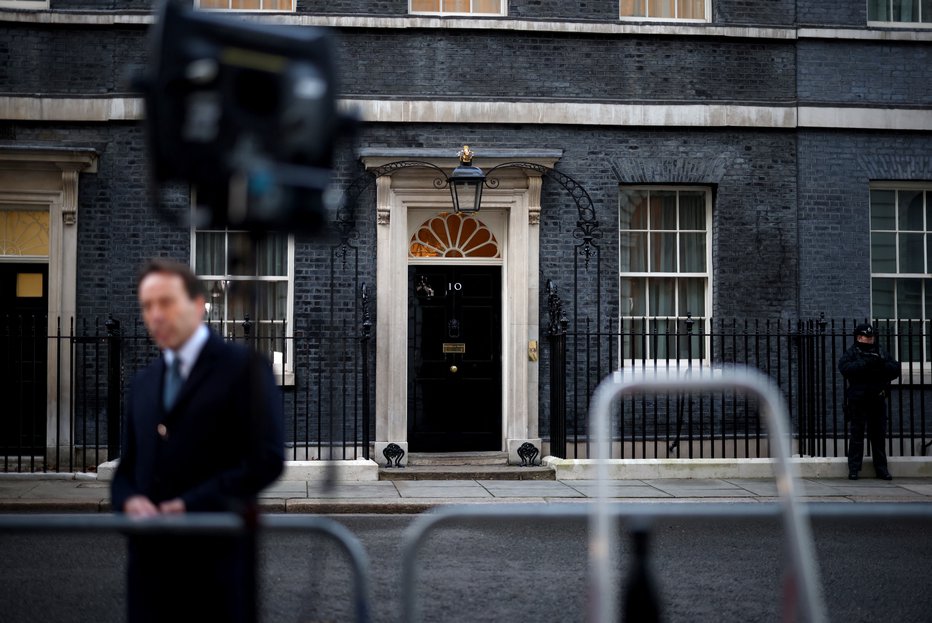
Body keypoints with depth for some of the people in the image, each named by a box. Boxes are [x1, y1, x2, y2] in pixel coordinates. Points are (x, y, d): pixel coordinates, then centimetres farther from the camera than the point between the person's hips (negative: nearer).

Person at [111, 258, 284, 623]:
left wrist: (190, 505, -14)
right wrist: (129, 500, -2)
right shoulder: (142, 385, 20)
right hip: (150, 558, 6)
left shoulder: (245, 367, -1)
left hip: (216, 556, -5)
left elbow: (268, 459, -10)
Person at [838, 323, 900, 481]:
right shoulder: (851, 353, 4)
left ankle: (881, 469, 15)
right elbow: (844, 367, -15)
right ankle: (854, 468, 2)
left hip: (878, 399, 3)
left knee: (879, 435, 8)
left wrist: (882, 365, -14)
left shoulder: (882, 353, 14)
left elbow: (896, 369, 5)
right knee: (857, 434, -1)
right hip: (858, 399, -3)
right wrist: (865, 364, -22)